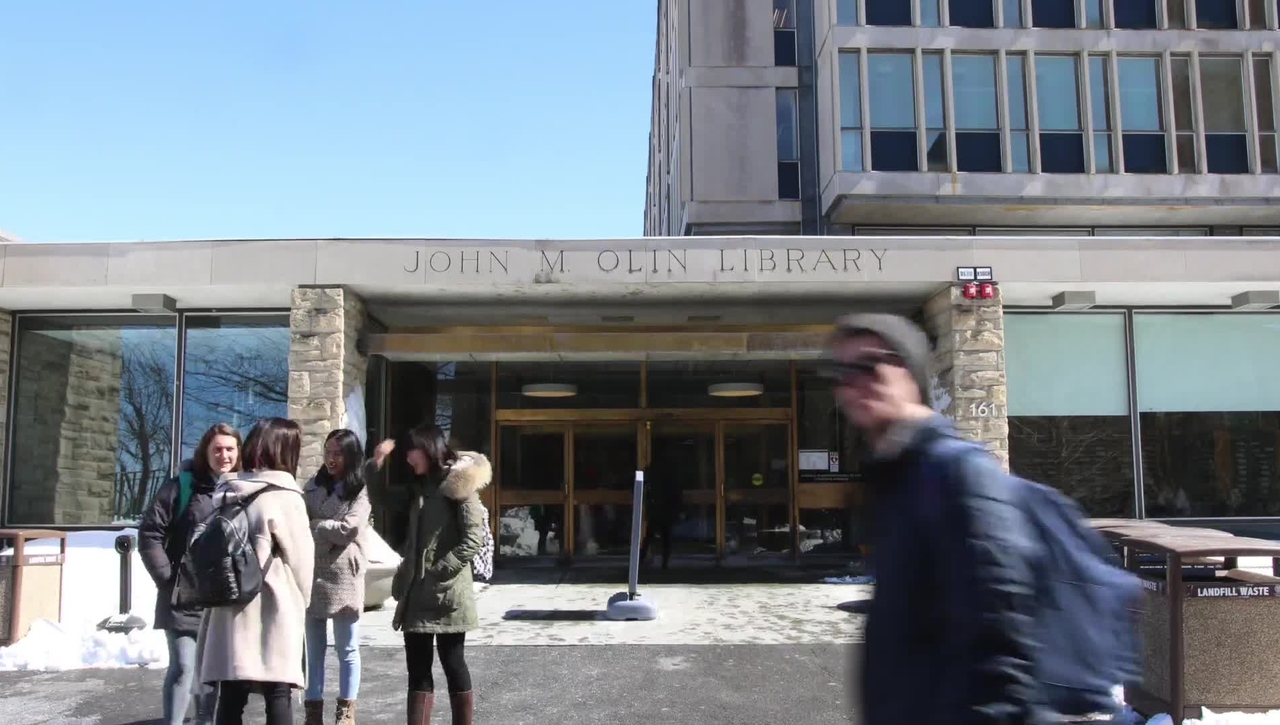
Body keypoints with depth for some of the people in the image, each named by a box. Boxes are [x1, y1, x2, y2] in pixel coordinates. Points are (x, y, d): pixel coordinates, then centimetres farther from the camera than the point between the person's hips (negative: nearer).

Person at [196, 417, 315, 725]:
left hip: (230, 610, 6)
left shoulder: (226, 493, 9)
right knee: (278, 694, 1)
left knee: (231, 696, 8)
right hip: (273, 611, -5)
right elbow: (300, 556, -5)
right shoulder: (284, 495, -8)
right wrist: (300, 599, 10)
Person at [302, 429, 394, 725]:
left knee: (347, 649, 6)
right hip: (312, 575, 4)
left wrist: (313, 526, -5)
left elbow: (349, 529, -12)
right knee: (314, 649, 10)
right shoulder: (313, 486, 11)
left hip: (344, 576, -4)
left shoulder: (361, 489, -1)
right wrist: (330, 530, -12)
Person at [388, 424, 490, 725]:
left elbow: (474, 537, -17)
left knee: (452, 663, 1)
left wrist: (439, 572, -18)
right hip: (417, 592, 8)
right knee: (417, 666, 7)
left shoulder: (458, 484, -9)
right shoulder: (422, 486, 17)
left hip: (446, 593, -7)